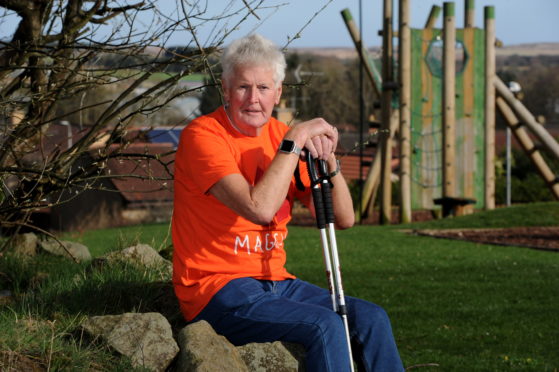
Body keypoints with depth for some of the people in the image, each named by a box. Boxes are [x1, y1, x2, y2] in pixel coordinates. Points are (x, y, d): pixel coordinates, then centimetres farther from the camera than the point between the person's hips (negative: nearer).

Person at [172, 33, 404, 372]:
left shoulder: (278, 135, 9)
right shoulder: (203, 135, -12)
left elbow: (344, 219, 5)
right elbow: (259, 208, -28)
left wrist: (327, 159, -11)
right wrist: (295, 140, -21)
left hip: (275, 282, 7)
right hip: (217, 291, -7)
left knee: (371, 317, -10)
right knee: (325, 325, -25)